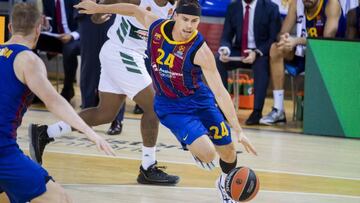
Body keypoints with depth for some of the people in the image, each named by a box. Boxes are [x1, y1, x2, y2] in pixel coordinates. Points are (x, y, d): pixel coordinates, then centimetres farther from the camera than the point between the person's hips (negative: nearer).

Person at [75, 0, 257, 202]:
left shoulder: (200, 50, -26)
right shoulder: (157, 27, -16)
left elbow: (220, 92, -28)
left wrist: (238, 130, -32)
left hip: (200, 100, 0)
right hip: (170, 106, 0)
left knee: (228, 150, 7)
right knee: (207, 154, -21)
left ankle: (225, 183, 43)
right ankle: (197, 151, 19)